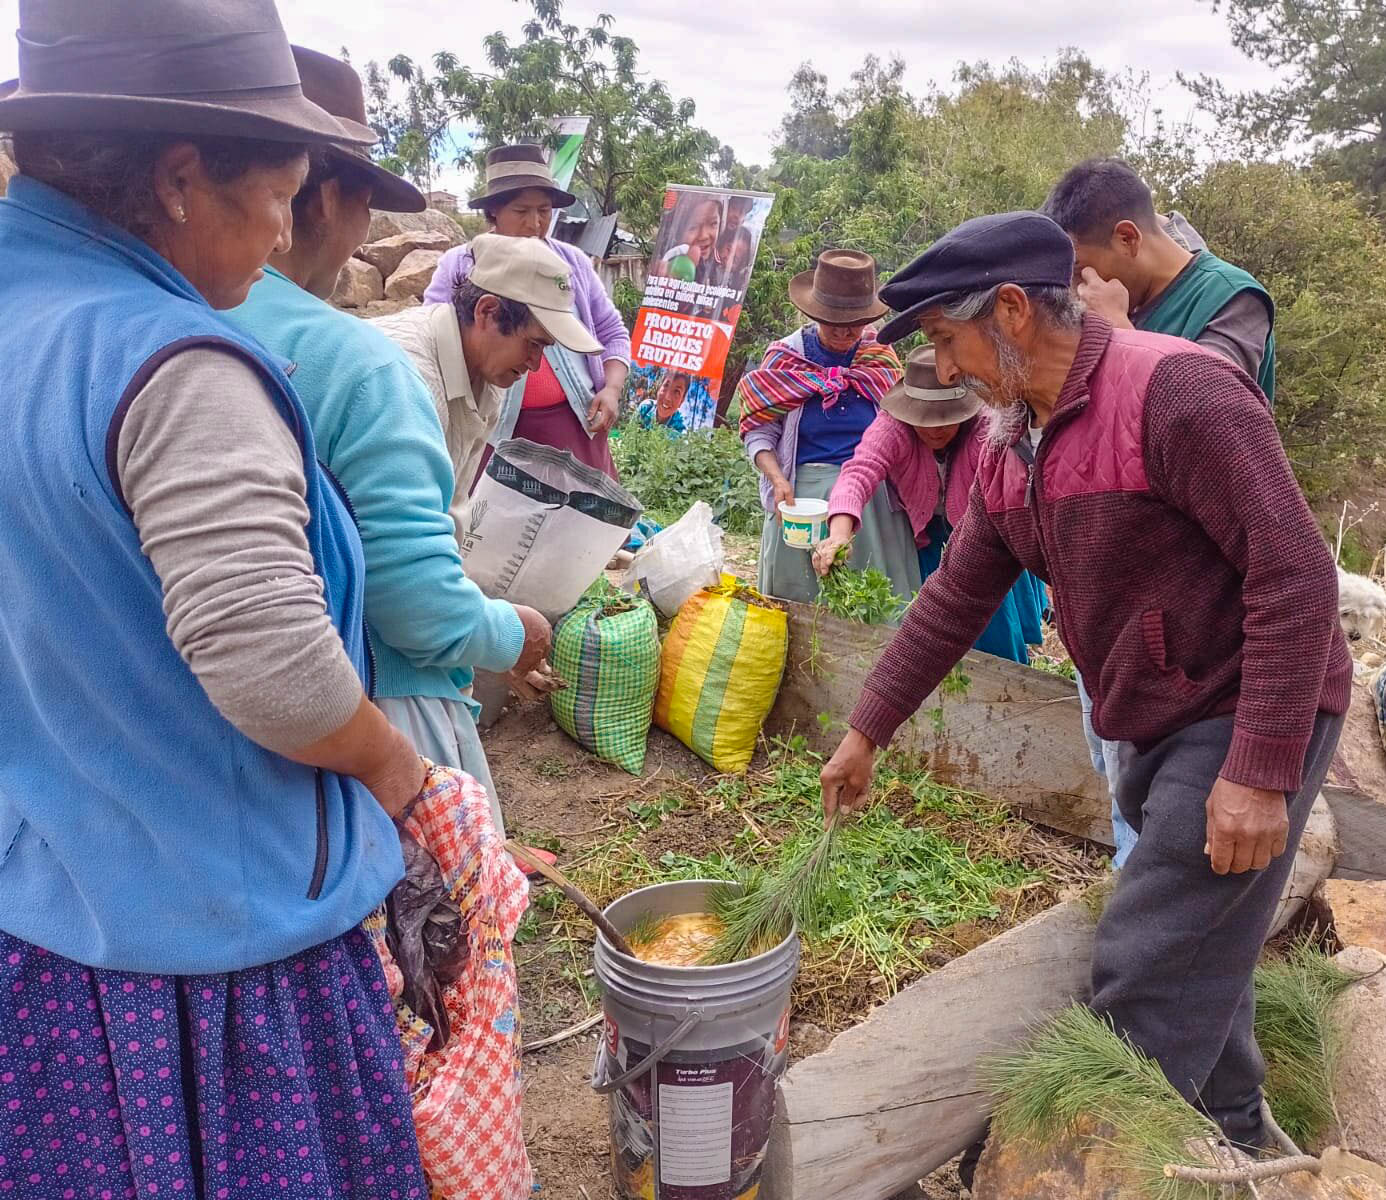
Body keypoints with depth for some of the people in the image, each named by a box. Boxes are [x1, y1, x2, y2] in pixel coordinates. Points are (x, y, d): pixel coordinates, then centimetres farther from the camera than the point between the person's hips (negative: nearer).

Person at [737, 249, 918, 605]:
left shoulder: (881, 359, 5)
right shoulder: (786, 356, 0)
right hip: (802, 492, -1)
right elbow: (759, 432, -1)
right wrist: (778, 480, -16)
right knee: (797, 601, 5)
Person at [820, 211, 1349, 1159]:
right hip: (1160, 728, 8)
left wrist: (1261, 772, -25)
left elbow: (1296, 575, -24)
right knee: (1195, 956, 22)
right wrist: (865, 734, 11)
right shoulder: (1012, 446, 5)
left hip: (1248, 720, -8)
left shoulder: (1174, 392, -22)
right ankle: (1231, 1136, 42)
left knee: (1145, 978, -4)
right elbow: (955, 600, 10)